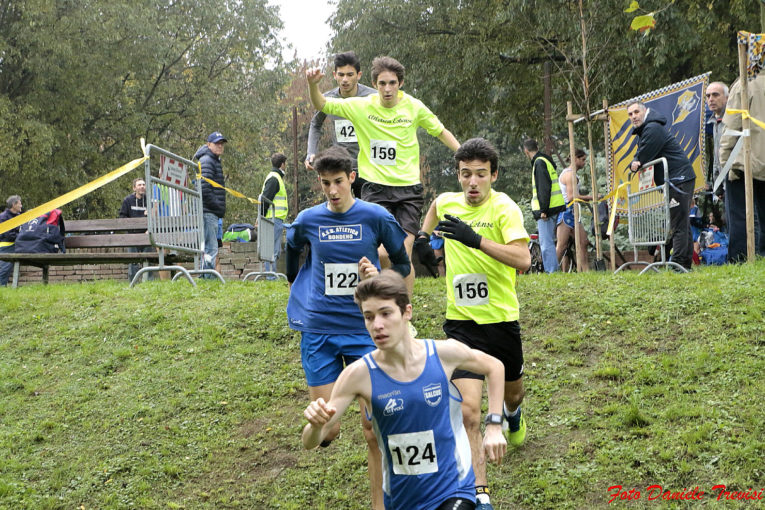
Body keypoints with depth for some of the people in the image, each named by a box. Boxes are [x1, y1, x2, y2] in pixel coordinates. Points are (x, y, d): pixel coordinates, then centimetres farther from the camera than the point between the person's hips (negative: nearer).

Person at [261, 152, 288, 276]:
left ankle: (271, 276, 14)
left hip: (276, 220, 10)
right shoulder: (274, 178, -11)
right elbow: (265, 199, -17)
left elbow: (265, 199, 25)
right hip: (274, 220, -10)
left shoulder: (276, 177, 22)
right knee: (273, 251, -10)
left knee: (276, 251, 12)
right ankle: (271, 277, -11)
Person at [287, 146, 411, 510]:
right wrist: (295, 286, 27)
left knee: (373, 430, -4)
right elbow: (292, 247, 24)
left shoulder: (376, 217, -4)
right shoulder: (308, 220, 1)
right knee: (325, 431, -1)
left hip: (365, 332, -1)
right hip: (319, 332, 1)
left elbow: (403, 264, 6)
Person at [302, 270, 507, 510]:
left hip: (453, 490, -2)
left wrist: (494, 426, 0)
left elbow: (494, 367, 9)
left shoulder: (444, 353, -13)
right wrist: (316, 425, -38)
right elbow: (311, 443, -15)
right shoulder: (359, 375, -15)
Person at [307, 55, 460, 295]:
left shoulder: (414, 107, 1)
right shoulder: (361, 107, -1)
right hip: (376, 188, -1)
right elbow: (321, 105, 2)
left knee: (404, 256, -6)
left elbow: (441, 132, 16)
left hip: (409, 188, 1)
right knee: (383, 253, -15)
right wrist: (313, 84, -18)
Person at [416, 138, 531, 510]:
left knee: (511, 393, 23)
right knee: (468, 409, -15)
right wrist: (422, 235, 12)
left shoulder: (504, 208, -15)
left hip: (501, 320, -1)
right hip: (461, 323, 1)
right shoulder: (446, 202, 0)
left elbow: (523, 259, -30)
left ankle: (512, 414, 62)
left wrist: (476, 240, -37)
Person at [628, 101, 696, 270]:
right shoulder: (643, 131, 19)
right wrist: (634, 163, -6)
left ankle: (679, 262, -15)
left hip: (678, 179, -11)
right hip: (675, 181, 11)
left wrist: (636, 164, 5)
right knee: (682, 224, 13)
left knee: (678, 224, -12)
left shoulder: (653, 129, -15)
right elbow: (639, 156, 17)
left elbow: (644, 157, -16)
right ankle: (686, 261, 18)